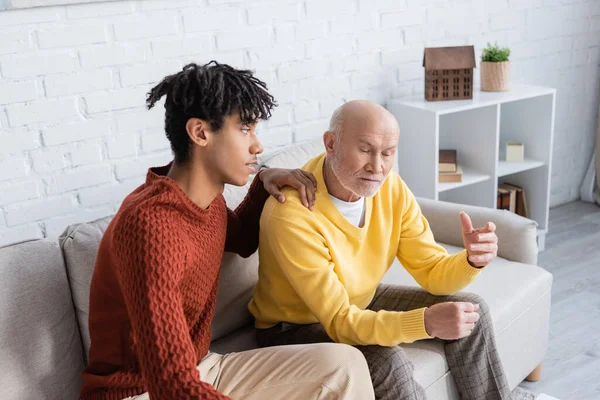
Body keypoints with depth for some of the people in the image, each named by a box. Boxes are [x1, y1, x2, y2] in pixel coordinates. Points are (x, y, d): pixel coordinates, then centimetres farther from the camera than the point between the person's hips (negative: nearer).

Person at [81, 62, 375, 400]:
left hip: (200, 369, 8)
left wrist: (264, 181, 4)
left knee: (344, 363, -5)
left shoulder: (208, 198, -2)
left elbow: (241, 240, 23)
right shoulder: (150, 224, -29)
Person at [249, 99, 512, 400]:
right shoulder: (290, 215, -33)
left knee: (471, 311, -2)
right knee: (388, 361, -31)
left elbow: (433, 273, -9)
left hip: (360, 303, 7)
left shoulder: (391, 188, -13)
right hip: (295, 327, -6)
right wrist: (425, 322, -45)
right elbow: (339, 321, -33)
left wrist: (471, 260, -31)